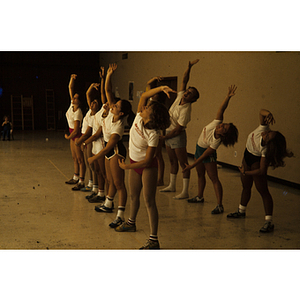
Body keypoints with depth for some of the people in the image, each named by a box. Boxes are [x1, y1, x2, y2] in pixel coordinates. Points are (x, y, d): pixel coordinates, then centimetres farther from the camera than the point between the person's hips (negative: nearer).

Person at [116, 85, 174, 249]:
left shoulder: (153, 135, -28)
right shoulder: (138, 118, -10)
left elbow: (147, 160, -25)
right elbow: (144, 95, -7)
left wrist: (127, 166, -19)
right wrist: (161, 88, -18)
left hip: (148, 167, -8)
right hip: (134, 163, 8)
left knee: (149, 201, -8)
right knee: (133, 195, 24)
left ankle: (153, 240, -6)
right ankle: (131, 223, 47)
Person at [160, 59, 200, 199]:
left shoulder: (186, 110, -23)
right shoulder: (180, 96, -2)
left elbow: (177, 129, -23)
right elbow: (184, 80, 2)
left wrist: (164, 138, -17)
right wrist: (189, 67, -11)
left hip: (177, 136, -9)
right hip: (168, 132, 9)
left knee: (183, 163, -5)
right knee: (173, 161, 18)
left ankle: (185, 192, -3)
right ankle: (172, 186, 30)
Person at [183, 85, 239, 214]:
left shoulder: (216, 142, -34)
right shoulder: (217, 123, -22)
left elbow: (205, 155, -28)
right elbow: (222, 108, -26)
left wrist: (191, 166, -22)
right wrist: (228, 96, -41)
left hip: (207, 153, -8)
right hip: (199, 148, 8)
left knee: (214, 179, -9)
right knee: (200, 174, 20)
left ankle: (220, 206, -9)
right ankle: (200, 197, 38)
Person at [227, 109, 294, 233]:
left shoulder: (266, 150, -37)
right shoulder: (263, 127, -25)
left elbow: (262, 171, -33)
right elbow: (261, 111, -23)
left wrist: (245, 172, -20)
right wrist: (268, 114, -46)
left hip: (257, 161, -7)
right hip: (247, 156, 7)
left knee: (262, 190, -7)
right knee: (246, 186, 22)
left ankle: (269, 222, -4)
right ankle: (241, 211, 41)